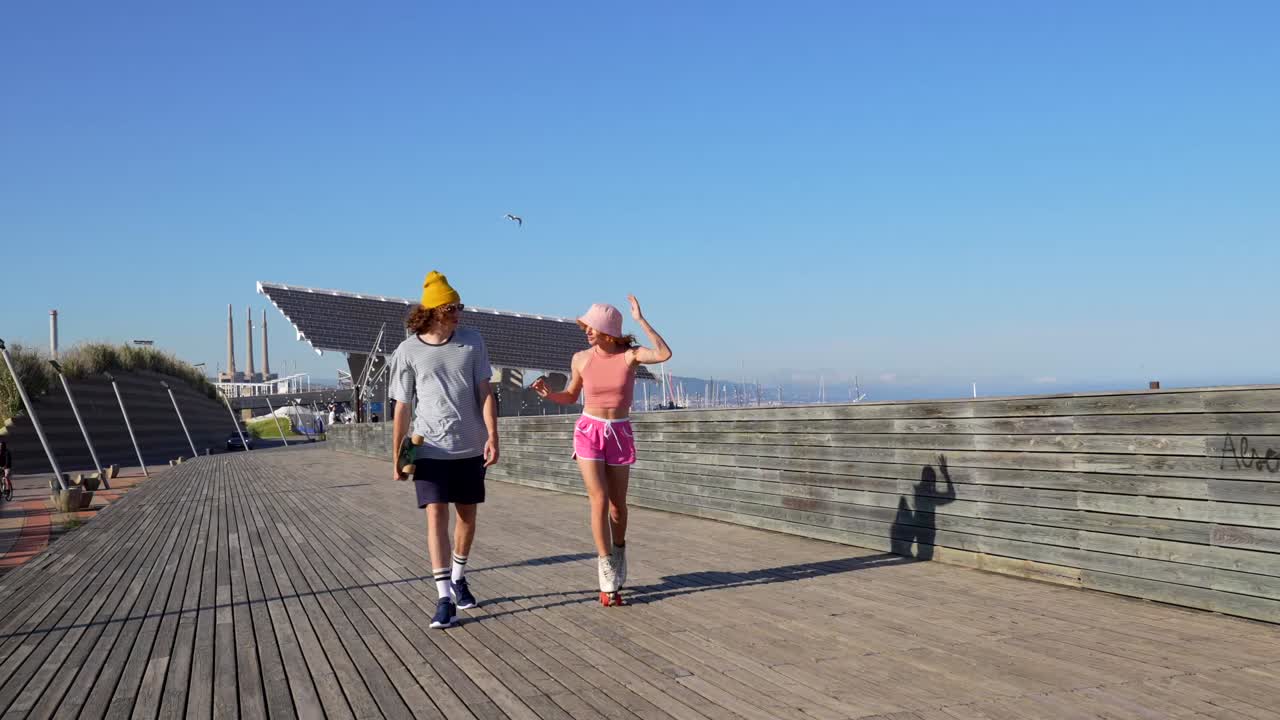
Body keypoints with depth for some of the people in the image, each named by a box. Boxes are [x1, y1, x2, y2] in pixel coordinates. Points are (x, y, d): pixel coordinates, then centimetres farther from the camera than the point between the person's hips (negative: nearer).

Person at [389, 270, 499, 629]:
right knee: (436, 516, -9)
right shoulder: (407, 352, -5)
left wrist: (492, 436, -9)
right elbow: (402, 408, -1)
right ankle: (445, 599, -5)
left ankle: (458, 577, 36)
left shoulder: (472, 341, 0)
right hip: (429, 450, -2)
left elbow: (485, 393, 0)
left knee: (467, 516, 13)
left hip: (469, 447, 3)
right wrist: (396, 456, -1)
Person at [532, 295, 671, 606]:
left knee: (618, 504, 8)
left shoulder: (630, 354, -10)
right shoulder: (581, 358, -4)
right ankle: (608, 578, -4)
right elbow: (571, 397, 10)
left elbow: (664, 355, -30)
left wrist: (640, 319, -27)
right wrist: (548, 393, -10)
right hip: (588, 432, 0)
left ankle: (618, 551, 37)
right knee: (599, 501, -11)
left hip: (619, 434, 0)